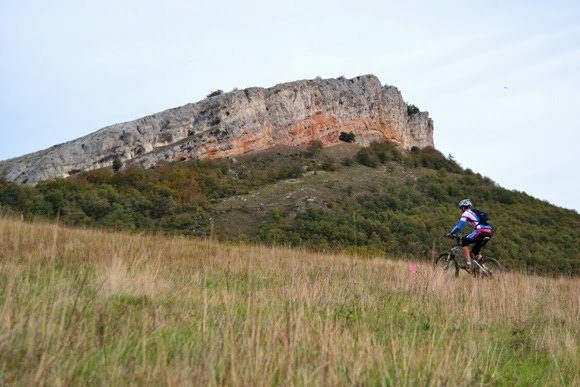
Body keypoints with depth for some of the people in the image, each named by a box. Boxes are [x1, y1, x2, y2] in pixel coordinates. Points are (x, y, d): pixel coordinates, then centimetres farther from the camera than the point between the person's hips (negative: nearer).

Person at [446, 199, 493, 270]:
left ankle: (468, 263, -4)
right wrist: (468, 236, 47)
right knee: (476, 251, 21)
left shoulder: (466, 213, 7)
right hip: (490, 232, 8)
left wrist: (450, 233, 11)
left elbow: (458, 226, -2)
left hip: (481, 231, -8)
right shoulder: (475, 213, 32)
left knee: (464, 242, 6)